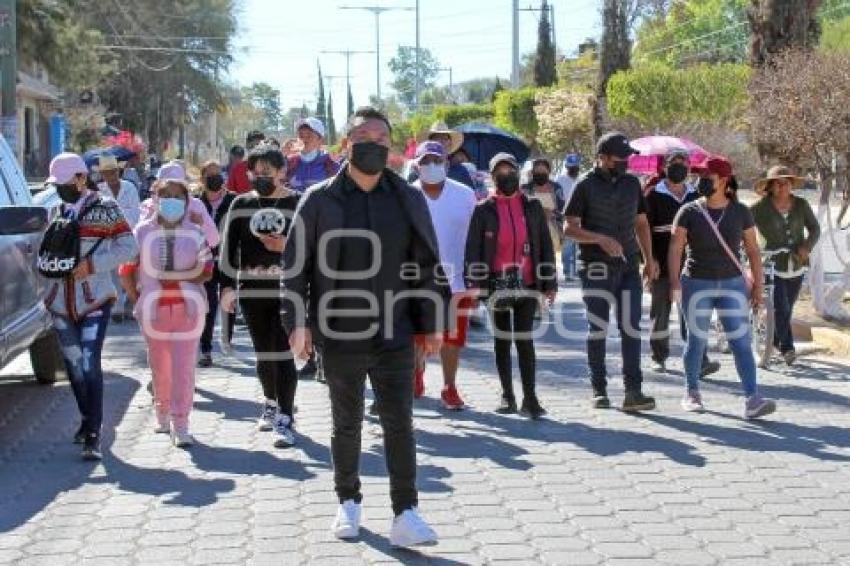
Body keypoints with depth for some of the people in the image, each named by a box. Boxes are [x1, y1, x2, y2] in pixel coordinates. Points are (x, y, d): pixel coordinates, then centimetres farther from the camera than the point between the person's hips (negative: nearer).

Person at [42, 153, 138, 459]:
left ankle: (92, 435, -11)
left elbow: (128, 246, -9)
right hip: (61, 303, 6)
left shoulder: (104, 208, -4)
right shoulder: (57, 210, 13)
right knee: (74, 365, 13)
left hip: (94, 300, -6)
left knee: (89, 365, -13)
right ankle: (88, 420, 31)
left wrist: (91, 265, -17)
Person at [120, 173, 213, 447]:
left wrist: (177, 277, -13)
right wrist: (137, 300, 2)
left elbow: (206, 272, 1)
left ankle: (180, 425, -4)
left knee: (183, 366, -6)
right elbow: (127, 271, 7)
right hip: (153, 309, 1)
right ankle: (162, 414, 30)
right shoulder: (143, 232, 2)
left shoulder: (195, 233, 2)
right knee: (159, 366, 10)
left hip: (188, 308, -1)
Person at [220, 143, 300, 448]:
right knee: (263, 353, 15)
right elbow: (228, 248, 8)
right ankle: (271, 403, 35)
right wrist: (227, 286, 2)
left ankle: (285, 418, -2)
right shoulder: (241, 204, 9)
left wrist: (288, 246, -16)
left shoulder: (298, 204, -1)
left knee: (282, 353, -6)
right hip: (252, 290, 4)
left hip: (287, 290, -4)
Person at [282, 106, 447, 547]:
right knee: (346, 423, 13)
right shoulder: (320, 200, -1)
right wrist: (297, 322, -7)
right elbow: (295, 266, 1)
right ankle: (348, 502, 29)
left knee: (399, 422, -1)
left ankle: (405, 515, 2)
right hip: (340, 334, 0)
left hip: (395, 333, 1)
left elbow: (428, 265, 7)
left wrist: (432, 323, 3)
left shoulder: (409, 199, 5)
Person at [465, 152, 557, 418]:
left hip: (527, 283, 0)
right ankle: (507, 396, 17)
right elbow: (473, 249, 0)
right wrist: (474, 285, -8)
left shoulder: (532, 207, 7)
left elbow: (545, 245, 9)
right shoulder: (484, 210, 3)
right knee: (502, 340, 8)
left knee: (524, 339, -5)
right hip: (497, 283, 0)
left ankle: (529, 397, -4)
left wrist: (550, 283, 5)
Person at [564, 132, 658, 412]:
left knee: (631, 329, -2)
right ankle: (599, 391, 13)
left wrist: (650, 259, 13)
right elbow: (570, 228, -6)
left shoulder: (632, 182, 11)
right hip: (597, 267, -4)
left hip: (629, 265, 4)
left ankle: (633, 391, -2)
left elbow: (641, 223, 19)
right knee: (598, 329, 3)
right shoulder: (586, 185, -4)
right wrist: (600, 239, -20)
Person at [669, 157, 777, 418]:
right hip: (697, 284, -1)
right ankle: (691, 393, 23)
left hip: (732, 284, 1)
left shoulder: (740, 212, 3)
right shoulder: (689, 212, -1)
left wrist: (758, 284, 3)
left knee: (741, 341, -6)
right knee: (697, 340, 7)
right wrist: (675, 281, -18)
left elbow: (752, 250, 7)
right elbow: (675, 249, -6)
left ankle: (752, 400, -10)